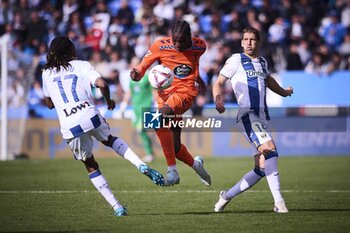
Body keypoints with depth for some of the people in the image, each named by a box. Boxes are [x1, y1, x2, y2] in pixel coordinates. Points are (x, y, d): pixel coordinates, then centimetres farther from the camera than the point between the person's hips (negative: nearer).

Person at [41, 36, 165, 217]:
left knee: (90, 166, 18)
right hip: (90, 116, -1)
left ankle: (116, 206, 10)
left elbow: (49, 103, 25)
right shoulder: (81, 66, 10)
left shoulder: (47, 73, 17)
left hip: (69, 127, 1)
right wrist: (109, 101, 12)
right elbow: (102, 84, -6)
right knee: (109, 139, 32)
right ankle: (141, 165, 7)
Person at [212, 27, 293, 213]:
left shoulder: (262, 62, 19)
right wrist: (218, 99, -18)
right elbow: (218, 82, 2)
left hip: (263, 117, 7)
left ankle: (227, 195, 18)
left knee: (263, 168, 1)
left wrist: (283, 92, 57)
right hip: (247, 115, -7)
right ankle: (278, 201, -30)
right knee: (269, 148, -28)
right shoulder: (236, 60, 2)